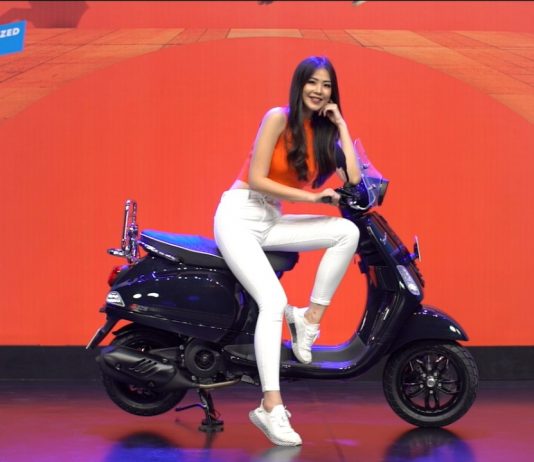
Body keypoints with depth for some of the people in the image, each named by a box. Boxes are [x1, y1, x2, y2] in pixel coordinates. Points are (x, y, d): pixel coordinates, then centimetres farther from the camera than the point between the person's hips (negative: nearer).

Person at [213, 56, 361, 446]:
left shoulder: (324, 130, 8)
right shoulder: (279, 118, -9)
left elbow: (352, 177, -5)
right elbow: (256, 179, -15)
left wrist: (341, 125, -2)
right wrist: (311, 195, -16)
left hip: (273, 221, 6)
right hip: (240, 216, -6)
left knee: (348, 231, -18)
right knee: (274, 301, -25)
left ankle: (310, 317, -9)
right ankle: (271, 406, -27)